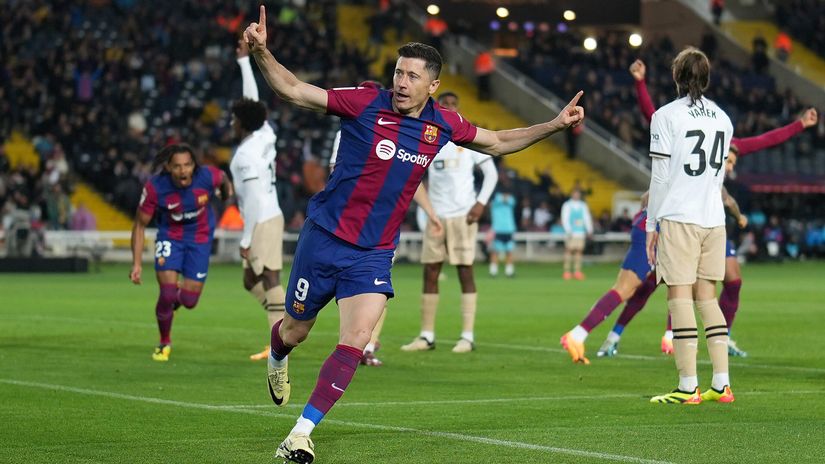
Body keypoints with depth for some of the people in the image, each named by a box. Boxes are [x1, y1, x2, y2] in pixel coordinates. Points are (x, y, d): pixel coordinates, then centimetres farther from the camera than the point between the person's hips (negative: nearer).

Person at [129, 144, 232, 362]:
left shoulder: (207, 177, -25)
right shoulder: (155, 187, -26)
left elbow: (223, 179, 2)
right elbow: (140, 225, -15)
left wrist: (227, 192, 24)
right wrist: (137, 263, -19)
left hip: (200, 237, 1)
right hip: (170, 236, -1)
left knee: (189, 301, 0)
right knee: (167, 293, -14)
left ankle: (174, 301, 41)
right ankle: (164, 344, 13)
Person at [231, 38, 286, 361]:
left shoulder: (247, 154, -16)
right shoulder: (263, 135, 7)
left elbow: (254, 199, -19)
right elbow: (253, 100, 22)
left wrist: (245, 239, -15)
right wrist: (244, 61, 29)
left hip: (263, 222, -10)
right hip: (269, 217, 10)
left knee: (269, 280, -12)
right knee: (251, 280, 14)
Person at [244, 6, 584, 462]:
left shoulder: (443, 126, 0)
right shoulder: (364, 103, -11)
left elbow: (498, 142, 18)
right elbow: (293, 90, -12)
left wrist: (554, 125, 11)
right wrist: (261, 52, -28)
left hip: (374, 252, 2)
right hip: (325, 236, -2)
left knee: (356, 340, -15)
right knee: (296, 330, 12)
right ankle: (277, 358, 52)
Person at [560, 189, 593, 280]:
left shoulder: (583, 206, 16)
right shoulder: (567, 205, 4)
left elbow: (587, 218, 15)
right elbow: (565, 218, -3)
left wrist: (589, 230, 3)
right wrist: (568, 231, -14)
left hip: (581, 232, 4)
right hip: (570, 233, -4)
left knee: (579, 251, -2)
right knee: (569, 250, -9)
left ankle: (577, 272, -2)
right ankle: (567, 272, -8)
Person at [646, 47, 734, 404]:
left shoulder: (666, 116, -6)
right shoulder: (722, 118, 11)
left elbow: (660, 176, -7)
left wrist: (651, 225, -1)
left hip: (678, 218, -6)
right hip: (714, 220, 6)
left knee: (680, 297, -4)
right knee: (708, 297, 11)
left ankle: (688, 388, -7)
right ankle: (721, 384, 7)